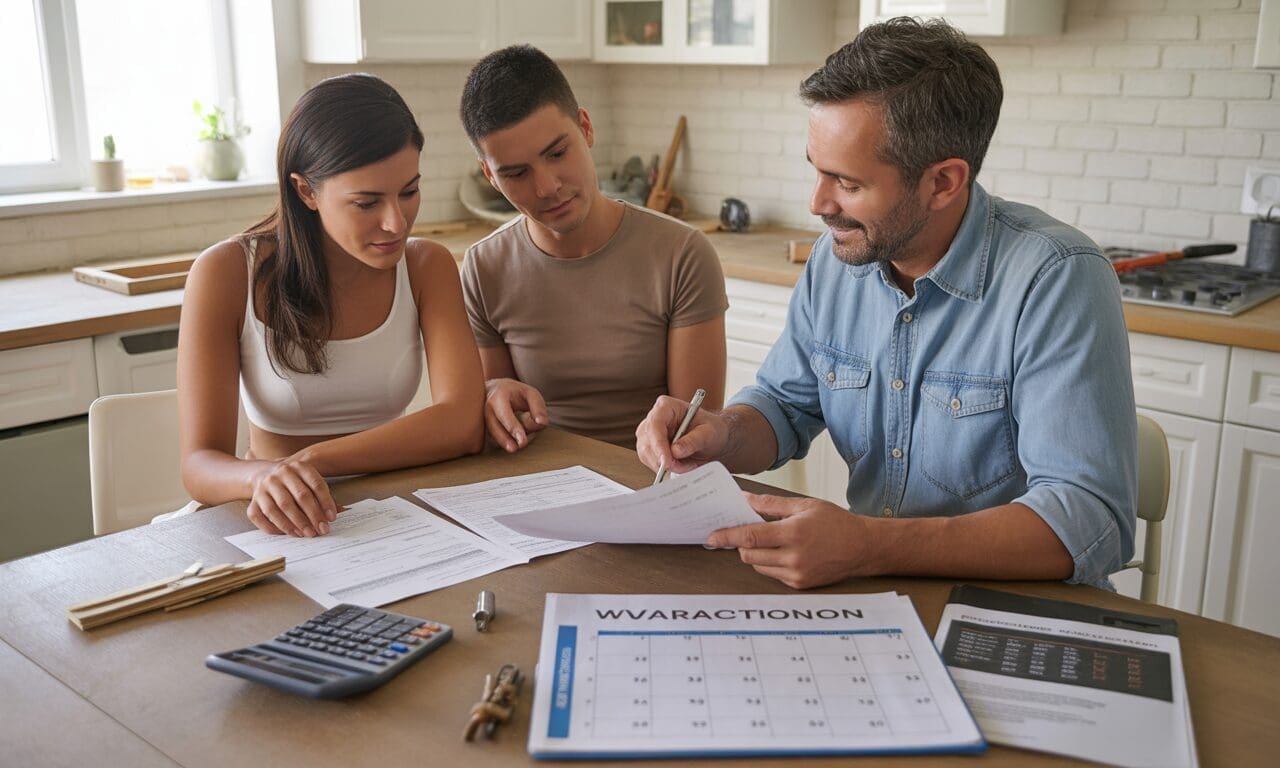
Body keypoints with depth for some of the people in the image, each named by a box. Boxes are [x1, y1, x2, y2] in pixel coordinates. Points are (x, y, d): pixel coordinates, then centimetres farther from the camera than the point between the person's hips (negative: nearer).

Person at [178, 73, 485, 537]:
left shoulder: (427, 267, -2)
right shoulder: (227, 274, -10)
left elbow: (463, 425, -16)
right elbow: (200, 465, -14)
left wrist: (312, 461, -29)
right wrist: (263, 478, -38)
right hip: (282, 527, 0)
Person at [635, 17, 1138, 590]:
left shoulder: (1056, 280, -18)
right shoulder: (836, 258, 1)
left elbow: (1092, 521, -24)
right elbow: (784, 407, 14)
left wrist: (871, 547, -34)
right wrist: (721, 434, -10)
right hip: (870, 592, 6)